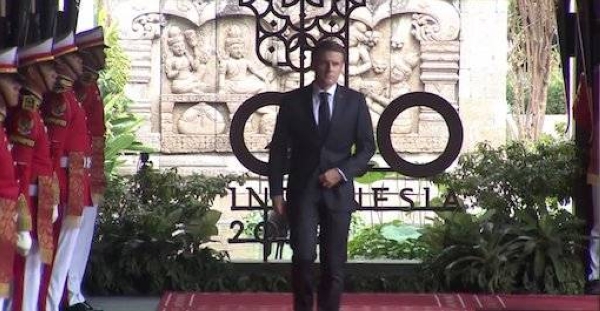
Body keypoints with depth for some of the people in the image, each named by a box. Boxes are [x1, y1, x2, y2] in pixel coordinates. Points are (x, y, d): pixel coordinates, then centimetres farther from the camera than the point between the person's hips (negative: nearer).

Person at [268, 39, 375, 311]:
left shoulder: (355, 101, 3)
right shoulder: (292, 101, 2)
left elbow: (367, 146, 5)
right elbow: (279, 149, 3)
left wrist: (342, 172, -11)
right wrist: (276, 192, -2)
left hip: (338, 191, 1)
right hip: (302, 190, -1)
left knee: (334, 262, 4)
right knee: (303, 256, -12)